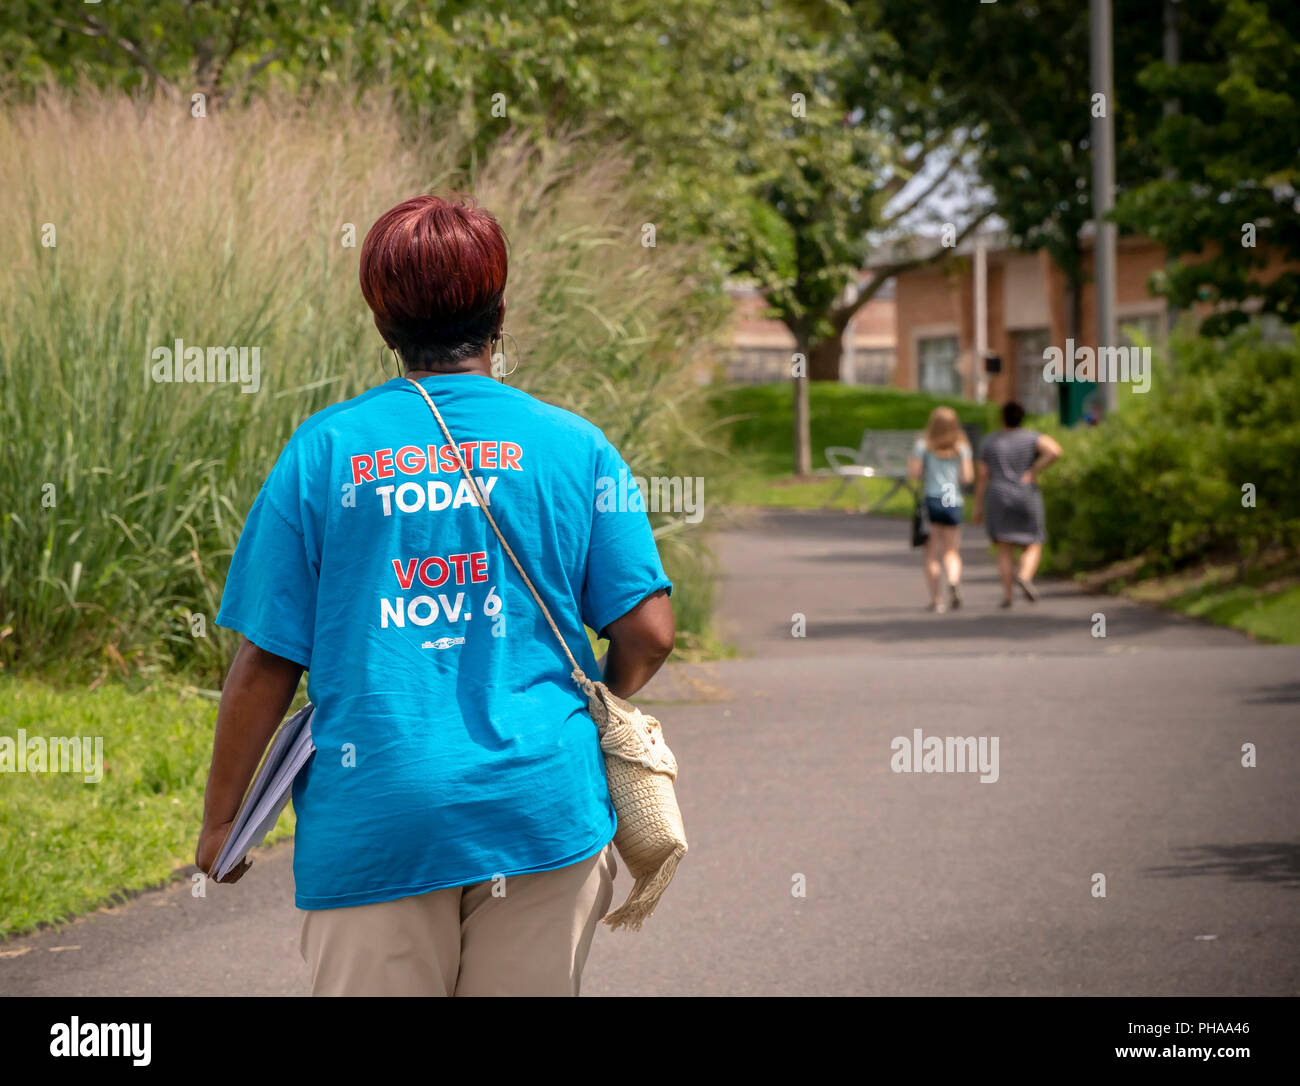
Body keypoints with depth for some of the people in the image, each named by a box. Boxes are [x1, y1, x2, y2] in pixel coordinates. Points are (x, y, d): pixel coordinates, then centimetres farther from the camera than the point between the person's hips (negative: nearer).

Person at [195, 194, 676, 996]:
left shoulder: (324, 450, -1)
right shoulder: (575, 447, 1)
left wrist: (221, 820, 9)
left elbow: (267, 660, -1)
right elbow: (648, 634, 0)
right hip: (542, 810, 1)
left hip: (371, 821, -1)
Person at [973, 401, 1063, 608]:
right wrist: (1034, 473, -10)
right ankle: (1024, 577, -23)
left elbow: (982, 476, 1)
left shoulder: (989, 442, 2)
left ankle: (1007, 594, -8)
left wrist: (978, 507, 7)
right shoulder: (1033, 438, 0)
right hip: (1026, 501, -1)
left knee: (1005, 551, 5)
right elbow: (1055, 451, -19)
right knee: (1032, 549, 6)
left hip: (999, 501, 1)